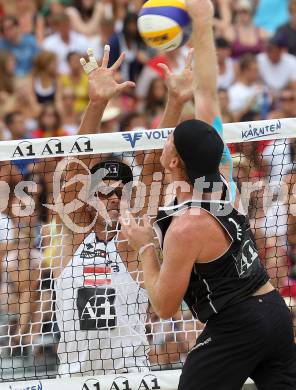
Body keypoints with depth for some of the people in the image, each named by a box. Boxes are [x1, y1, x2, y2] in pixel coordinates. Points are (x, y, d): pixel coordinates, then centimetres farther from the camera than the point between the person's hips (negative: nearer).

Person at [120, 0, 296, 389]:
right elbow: (207, 94, 8)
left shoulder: (185, 228, -19)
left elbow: (165, 306, -9)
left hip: (234, 328, -8)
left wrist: (145, 248, 1)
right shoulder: (221, 175, 0)